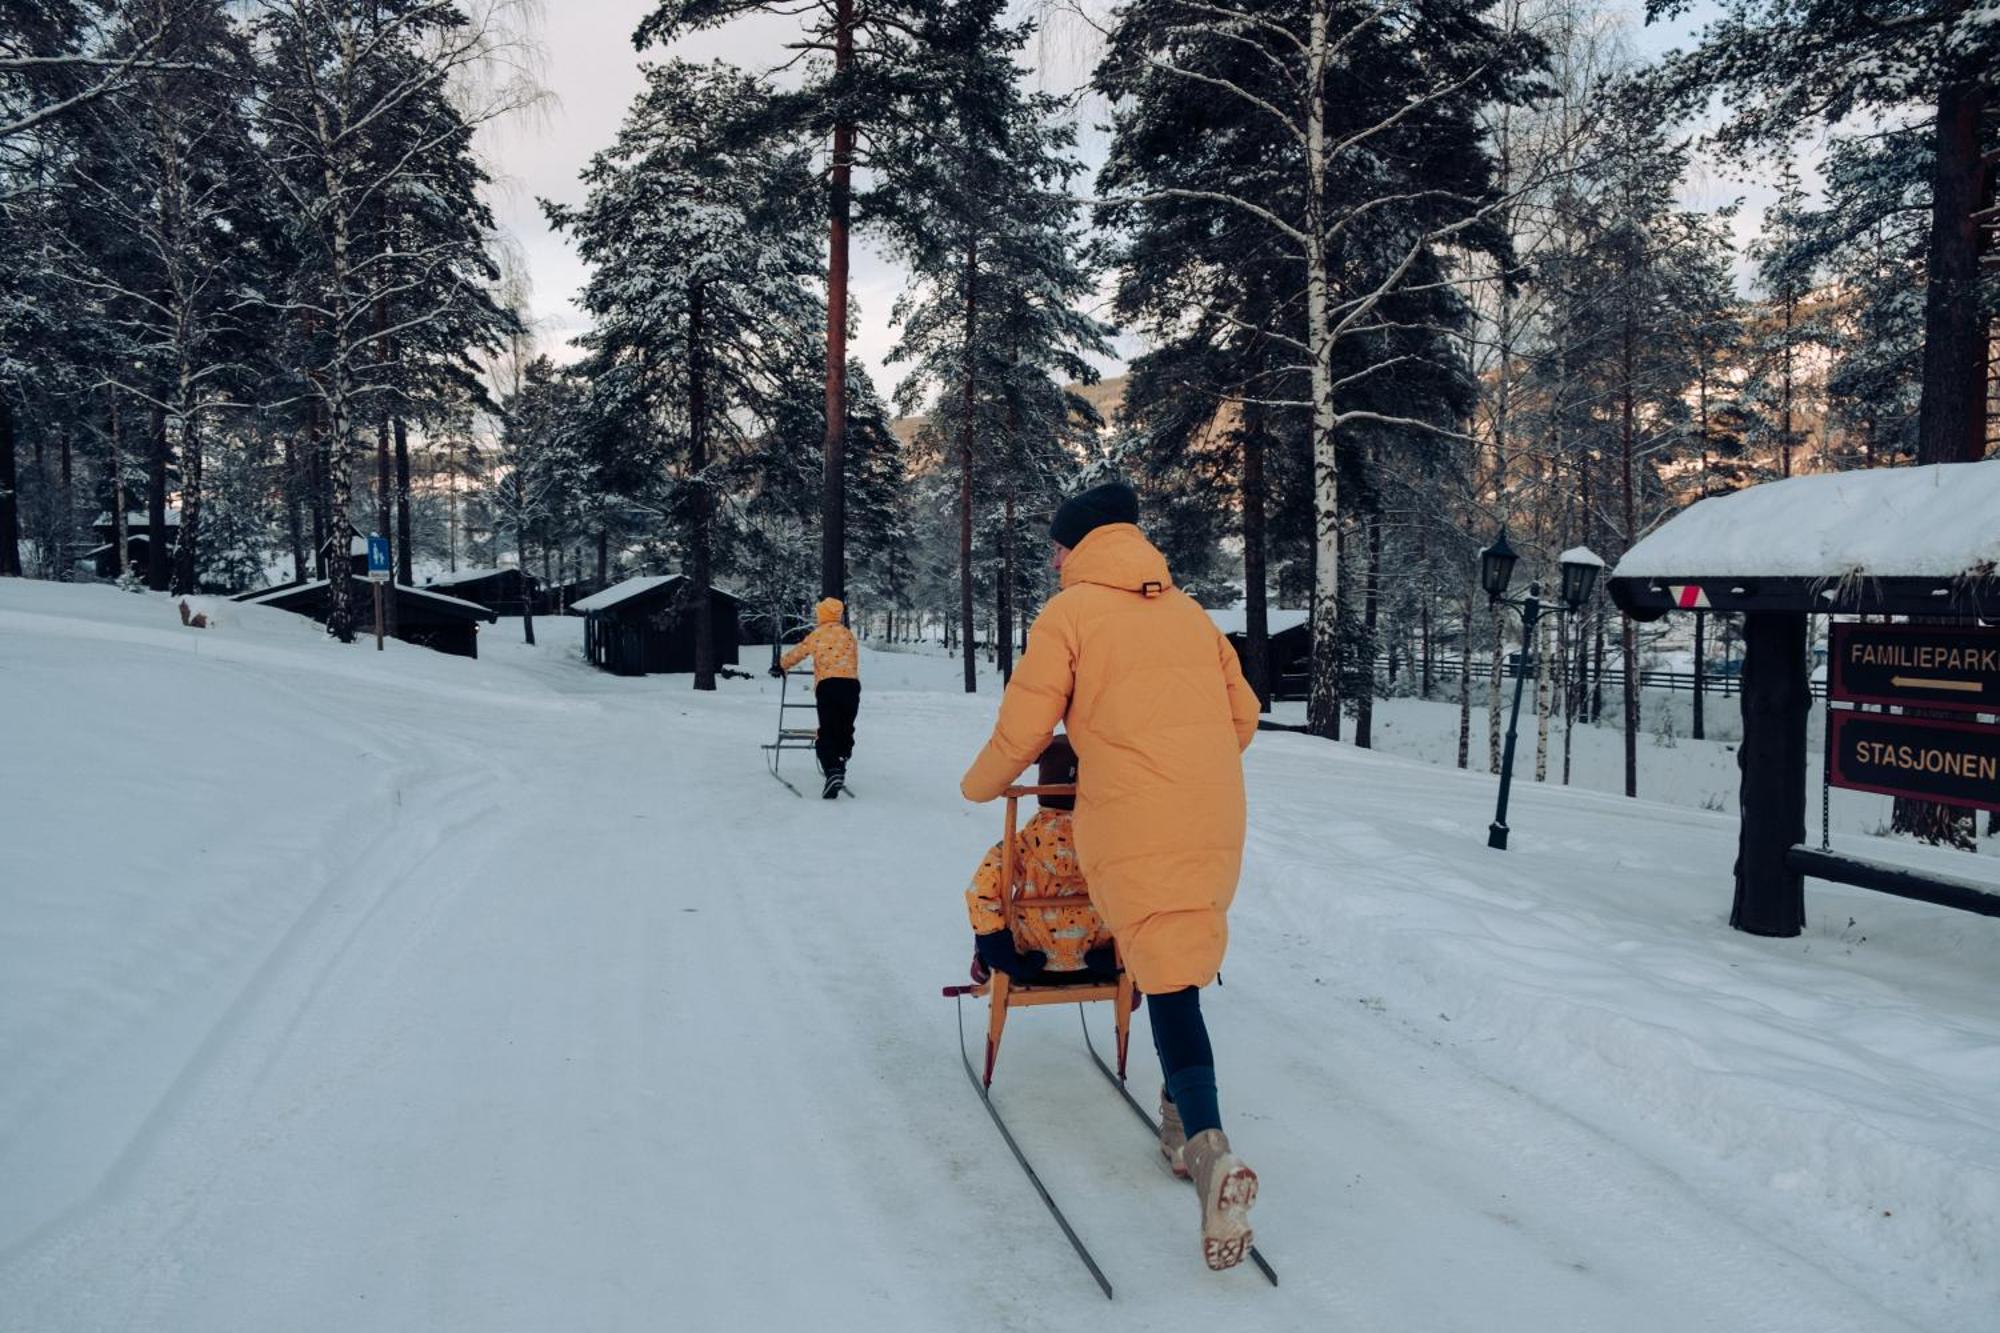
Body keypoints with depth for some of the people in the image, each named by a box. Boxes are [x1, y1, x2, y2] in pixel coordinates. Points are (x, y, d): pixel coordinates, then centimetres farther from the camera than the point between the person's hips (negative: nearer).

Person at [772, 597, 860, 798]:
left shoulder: (817, 635, 9)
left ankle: (833, 772, -24)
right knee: (845, 730, 16)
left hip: (827, 684, -3)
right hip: (852, 683, 3)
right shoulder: (848, 634, 17)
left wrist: (781, 666, 41)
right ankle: (838, 769, 24)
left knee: (827, 732, -4)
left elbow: (798, 652, 23)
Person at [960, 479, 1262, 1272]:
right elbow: (1242, 715, 21)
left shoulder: (1069, 613, 1)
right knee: (1184, 961, 19)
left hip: (1133, 825, -5)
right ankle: (1184, 1117, 19)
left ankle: (1209, 1146, -22)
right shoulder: (1189, 612, 17)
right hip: (1215, 820, 5)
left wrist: (980, 785, 19)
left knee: (1169, 978, -7)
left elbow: (1023, 727, 1)